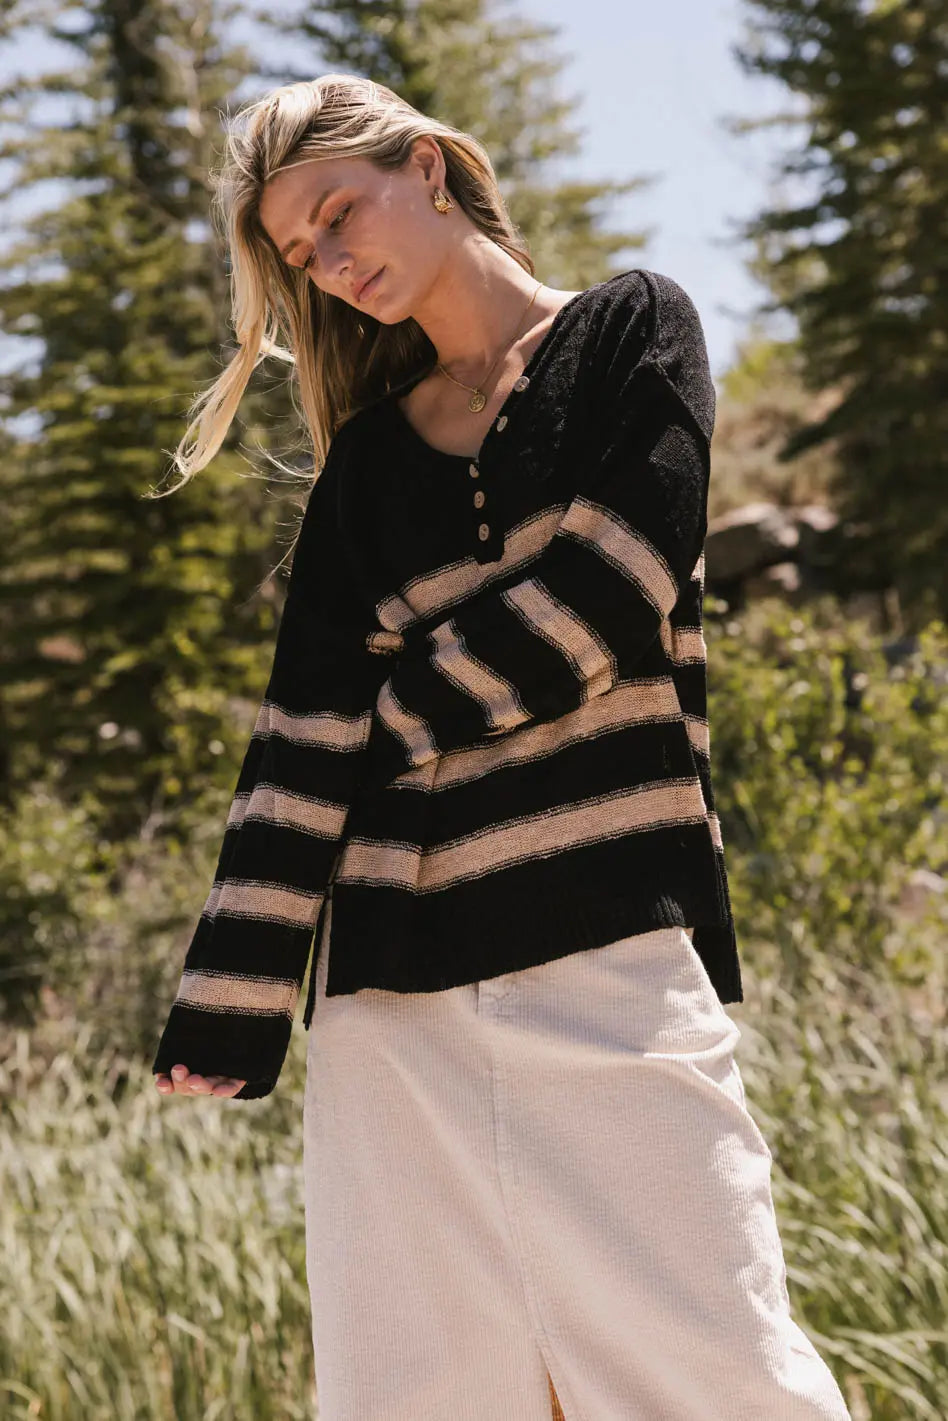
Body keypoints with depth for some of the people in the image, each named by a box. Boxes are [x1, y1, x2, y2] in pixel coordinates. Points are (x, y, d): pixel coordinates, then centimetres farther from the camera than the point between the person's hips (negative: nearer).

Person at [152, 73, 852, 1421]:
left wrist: (402, 708, 3)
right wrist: (228, 1009, 0)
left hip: (608, 954, -4)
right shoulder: (367, 459, 17)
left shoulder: (632, 328, 8)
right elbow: (307, 737, 8)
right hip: (394, 994, 4)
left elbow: (611, 599, -8)